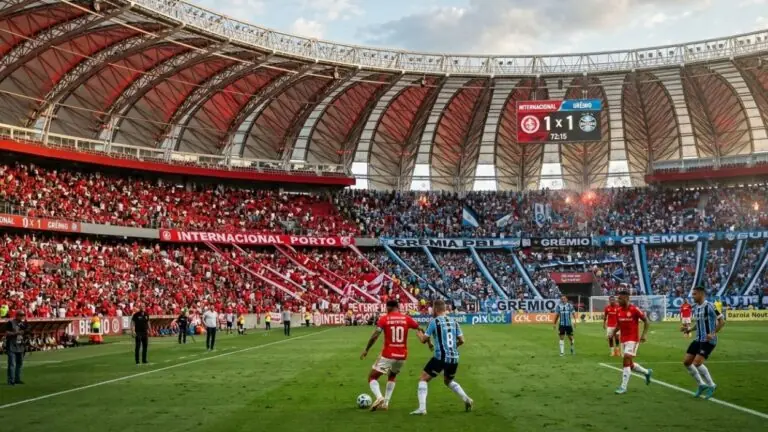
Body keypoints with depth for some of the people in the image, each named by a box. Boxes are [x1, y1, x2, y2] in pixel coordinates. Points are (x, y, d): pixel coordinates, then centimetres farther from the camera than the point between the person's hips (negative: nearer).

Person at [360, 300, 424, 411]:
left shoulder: (384, 319, -5)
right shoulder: (407, 319, 2)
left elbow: (375, 335, -13)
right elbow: (420, 331, 10)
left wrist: (366, 350, -5)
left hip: (388, 355, -4)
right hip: (402, 356, 4)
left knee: (372, 378, 9)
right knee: (392, 377, 30)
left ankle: (379, 397, -17)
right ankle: (385, 403, 21)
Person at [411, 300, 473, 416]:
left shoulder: (434, 322, -6)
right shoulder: (454, 321, 9)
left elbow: (424, 340, -2)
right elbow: (461, 340, 11)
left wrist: (429, 343, 20)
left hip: (440, 357, -6)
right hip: (454, 358, 6)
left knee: (423, 379, 5)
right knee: (449, 381, 29)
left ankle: (422, 408, -8)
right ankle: (466, 399, 13)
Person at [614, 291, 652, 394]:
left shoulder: (634, 309, -14)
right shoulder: (619, 310, 5)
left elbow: (646, 321, -8)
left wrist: (644, 334, -16)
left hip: (633, 340, -7)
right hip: (623, 340, 7)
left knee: (626, 361, -15)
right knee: (629, 364, 12)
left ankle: (623, 387, -10)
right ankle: (647, 372, 38)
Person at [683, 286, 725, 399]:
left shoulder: (709, 306, -14)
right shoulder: (696, 308, 10)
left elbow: (722, 321, -12)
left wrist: (713, 334, -23)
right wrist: (690, 329, 7)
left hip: (708, 341, -8)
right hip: (698, 339, 9)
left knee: (697, 363, -19)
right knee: (686, 362, 3)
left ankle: (711, 385, 3)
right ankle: (701, 385, 18)